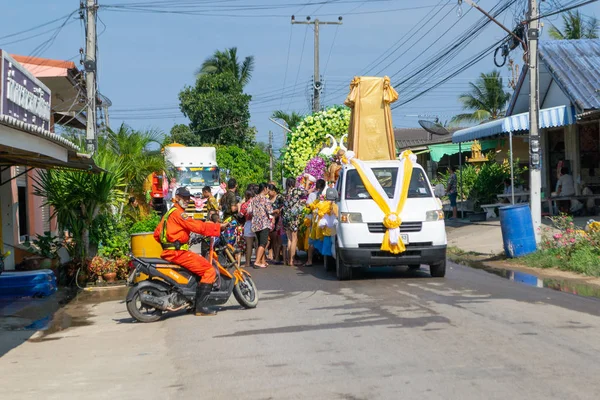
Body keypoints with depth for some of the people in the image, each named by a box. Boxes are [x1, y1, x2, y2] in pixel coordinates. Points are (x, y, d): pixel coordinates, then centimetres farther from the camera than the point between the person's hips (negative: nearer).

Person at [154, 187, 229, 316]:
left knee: (203, 262, 23)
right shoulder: (178, 213, -10)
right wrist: (219, 227, -17)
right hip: (178, 252, -11)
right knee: (209, 270, -13)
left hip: (169, 252, 11)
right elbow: (197, 226, -20)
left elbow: (157, 234, 24)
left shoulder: (169, 213, 21)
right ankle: (200, 306, -18)